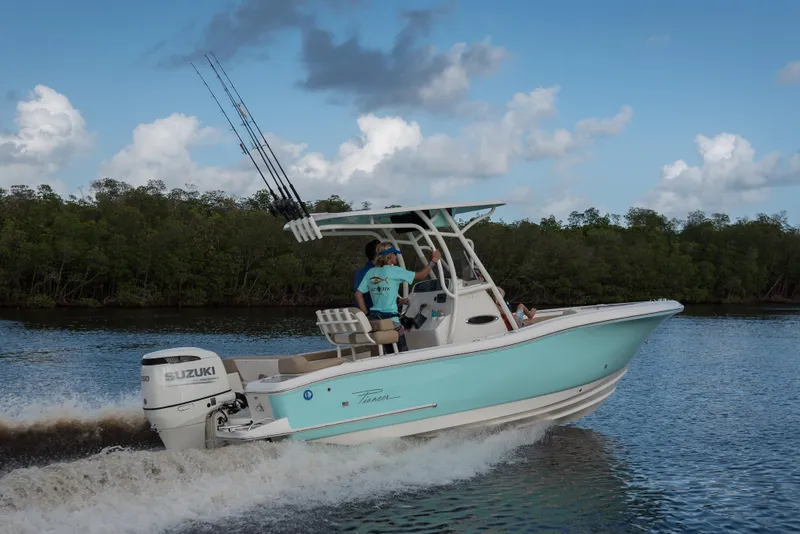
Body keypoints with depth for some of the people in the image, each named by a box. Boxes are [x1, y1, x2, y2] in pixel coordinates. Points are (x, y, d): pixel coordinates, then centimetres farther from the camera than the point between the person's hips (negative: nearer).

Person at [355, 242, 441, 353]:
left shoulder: (371, 273, 8)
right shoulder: (394, 271, -7)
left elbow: (358, 294, 5)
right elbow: (421, 275, -3)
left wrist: (367, 314, 9)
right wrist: (433, 261, 11)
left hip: (374, 318, 6)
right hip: (390, 318, -6)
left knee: (388, 353, 13)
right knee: (402, 352, 1)